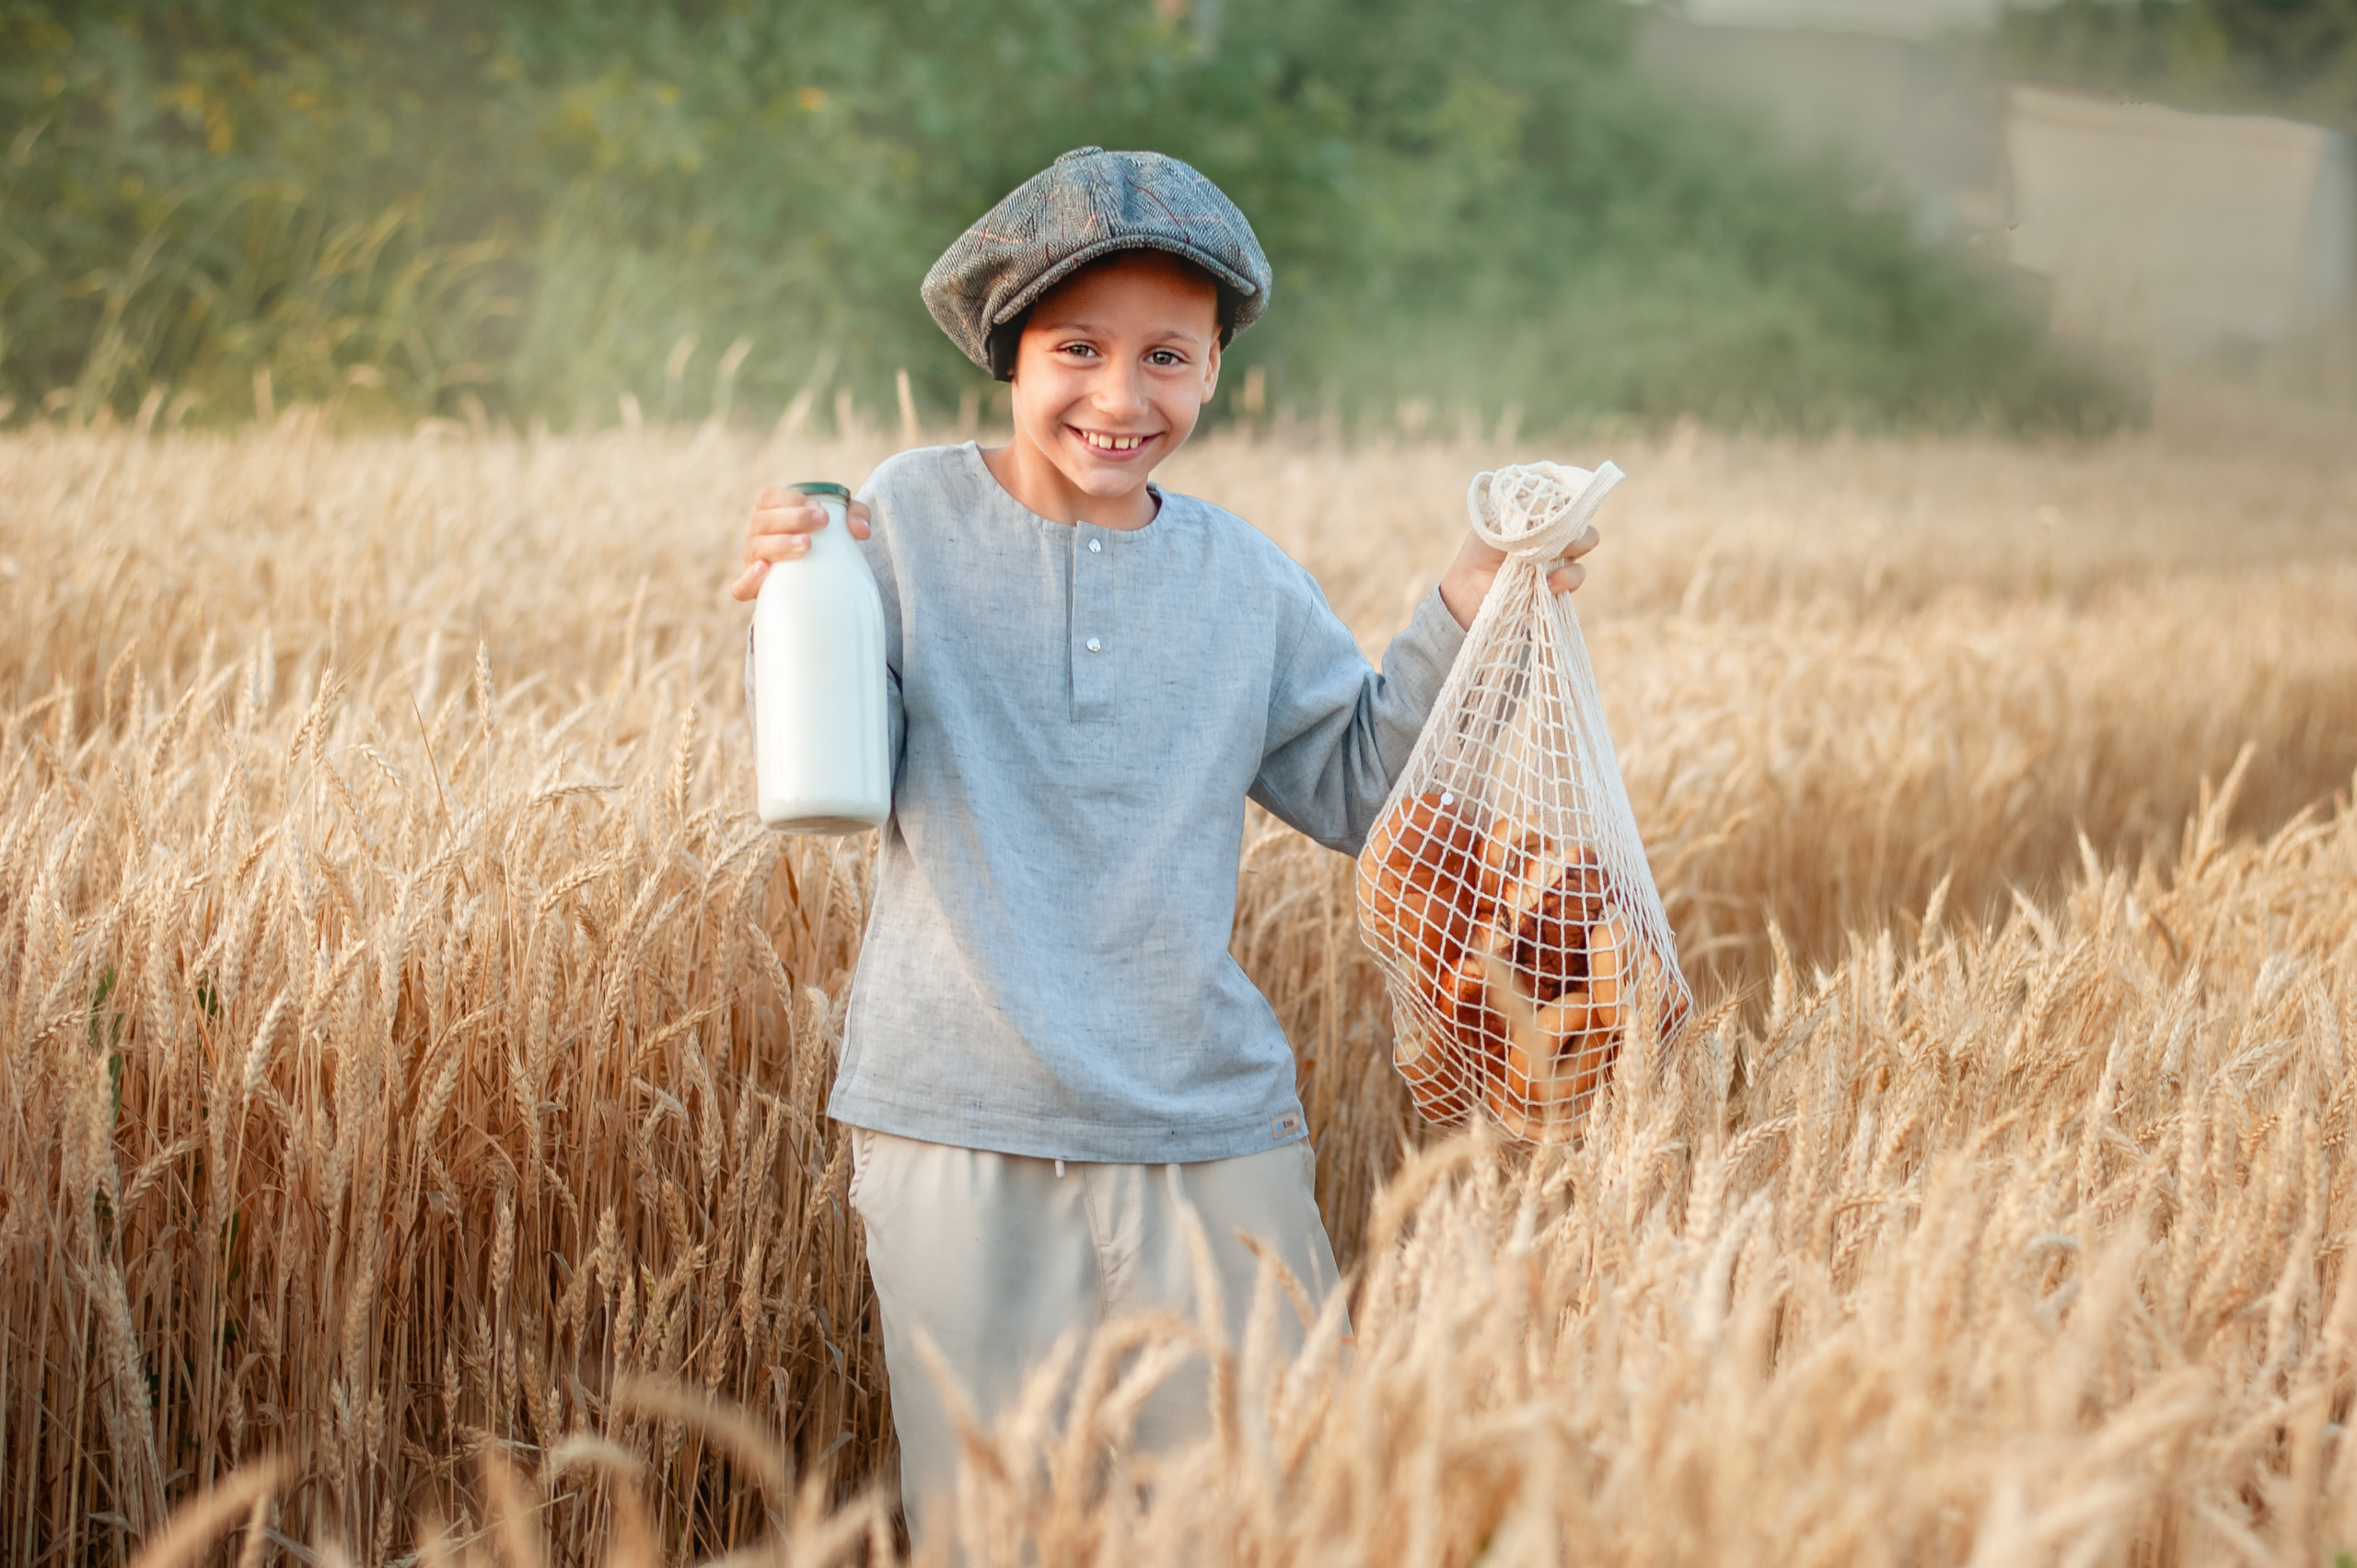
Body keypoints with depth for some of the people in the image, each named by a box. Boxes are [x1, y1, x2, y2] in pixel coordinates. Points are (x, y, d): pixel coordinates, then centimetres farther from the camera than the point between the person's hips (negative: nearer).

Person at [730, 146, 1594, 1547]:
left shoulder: (1243, 576, 6)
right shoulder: (915, 516, -3)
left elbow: (1359, 789, 12)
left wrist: (1464, 616, 2)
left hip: (1210, 1136, 2)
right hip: (957, 1130, -2)